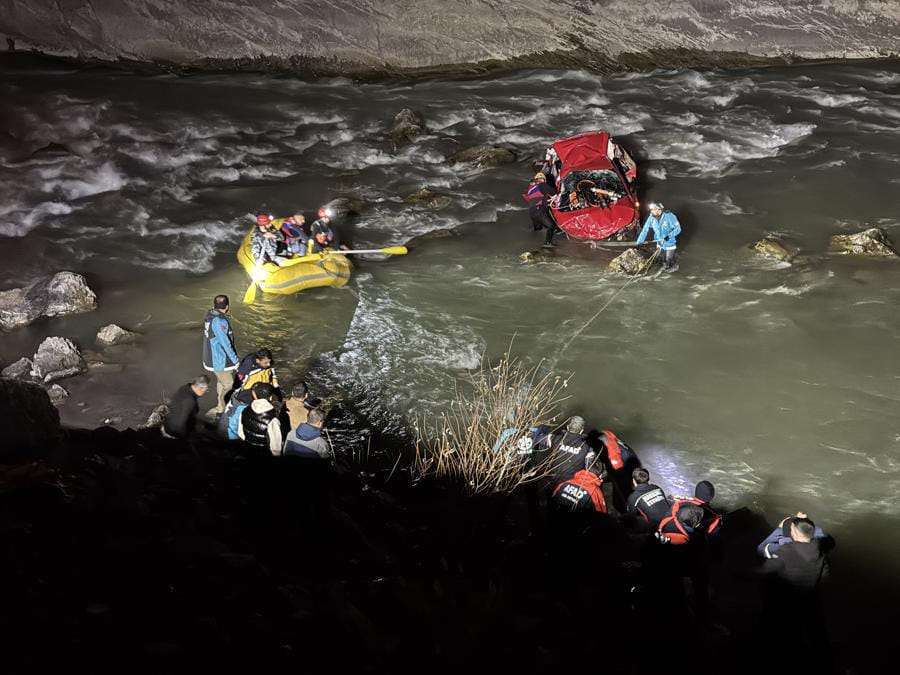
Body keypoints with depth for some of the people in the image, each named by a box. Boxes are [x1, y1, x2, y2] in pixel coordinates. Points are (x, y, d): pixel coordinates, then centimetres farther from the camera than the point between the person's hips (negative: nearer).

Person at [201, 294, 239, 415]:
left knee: (221, 382, 24)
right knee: (228, 385, 4)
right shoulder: (219, 321, -29)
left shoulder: (209, 315, 1)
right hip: (219, 360, -9)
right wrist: (235, 359, -16)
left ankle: (220, 405, 38)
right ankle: (221, 410, 12)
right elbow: (225, 343, -26)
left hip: (212, 356, 9)